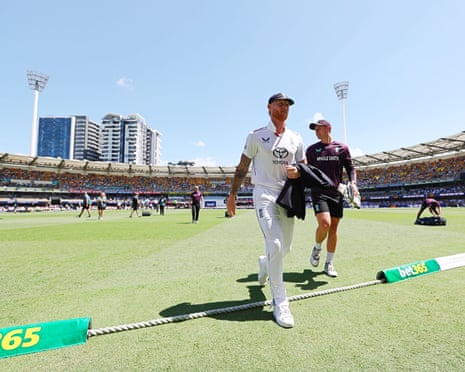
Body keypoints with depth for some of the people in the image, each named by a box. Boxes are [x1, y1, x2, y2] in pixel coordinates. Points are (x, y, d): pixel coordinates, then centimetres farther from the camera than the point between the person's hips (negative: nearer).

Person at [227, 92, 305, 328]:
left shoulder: (296, 139, 13)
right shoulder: (256, 136, 2)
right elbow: (242, 167, 3)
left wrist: (297, 171, -8)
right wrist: (232, 195, 1)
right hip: (264, 195, -4)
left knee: (285, 248, 11)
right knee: (275, 245, -17)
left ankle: (264, 264, 46)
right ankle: (279, 303, -2)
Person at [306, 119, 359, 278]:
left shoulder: (342, 147, 8)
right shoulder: (311, 149, 8)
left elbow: (350, 168, 8)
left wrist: (353, 183, -9)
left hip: (337, 193, 2)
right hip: (319, 192, -1)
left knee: (334, 228, 4)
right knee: (324, 223, -20)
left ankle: (329, 264, 19)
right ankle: (317, 248, 12)